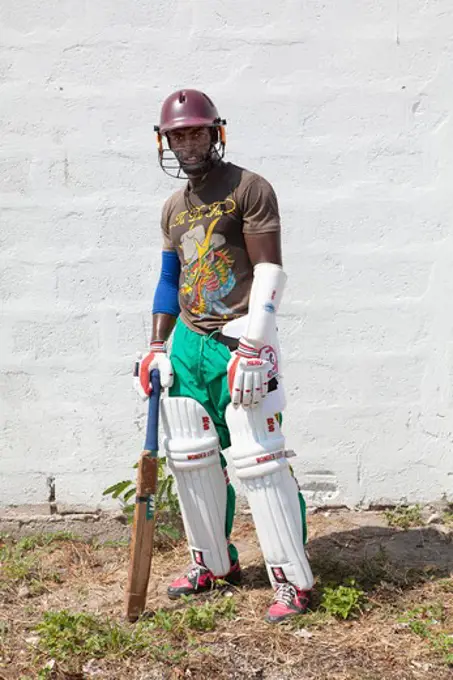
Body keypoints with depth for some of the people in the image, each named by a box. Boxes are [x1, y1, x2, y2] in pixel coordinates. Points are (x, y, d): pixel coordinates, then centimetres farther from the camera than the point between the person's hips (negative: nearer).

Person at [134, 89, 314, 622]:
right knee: (189, 456, 9)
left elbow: (269, 270, -13)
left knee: (257, 459, -9)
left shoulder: (248, 189, -6)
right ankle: (213, 564, 26)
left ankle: (293, 580, 3)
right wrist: (157, 348, 12)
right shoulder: (173, 208, 16)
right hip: (188, 342, 7)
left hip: (239, 338, -7)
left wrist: (252, 348, -20)